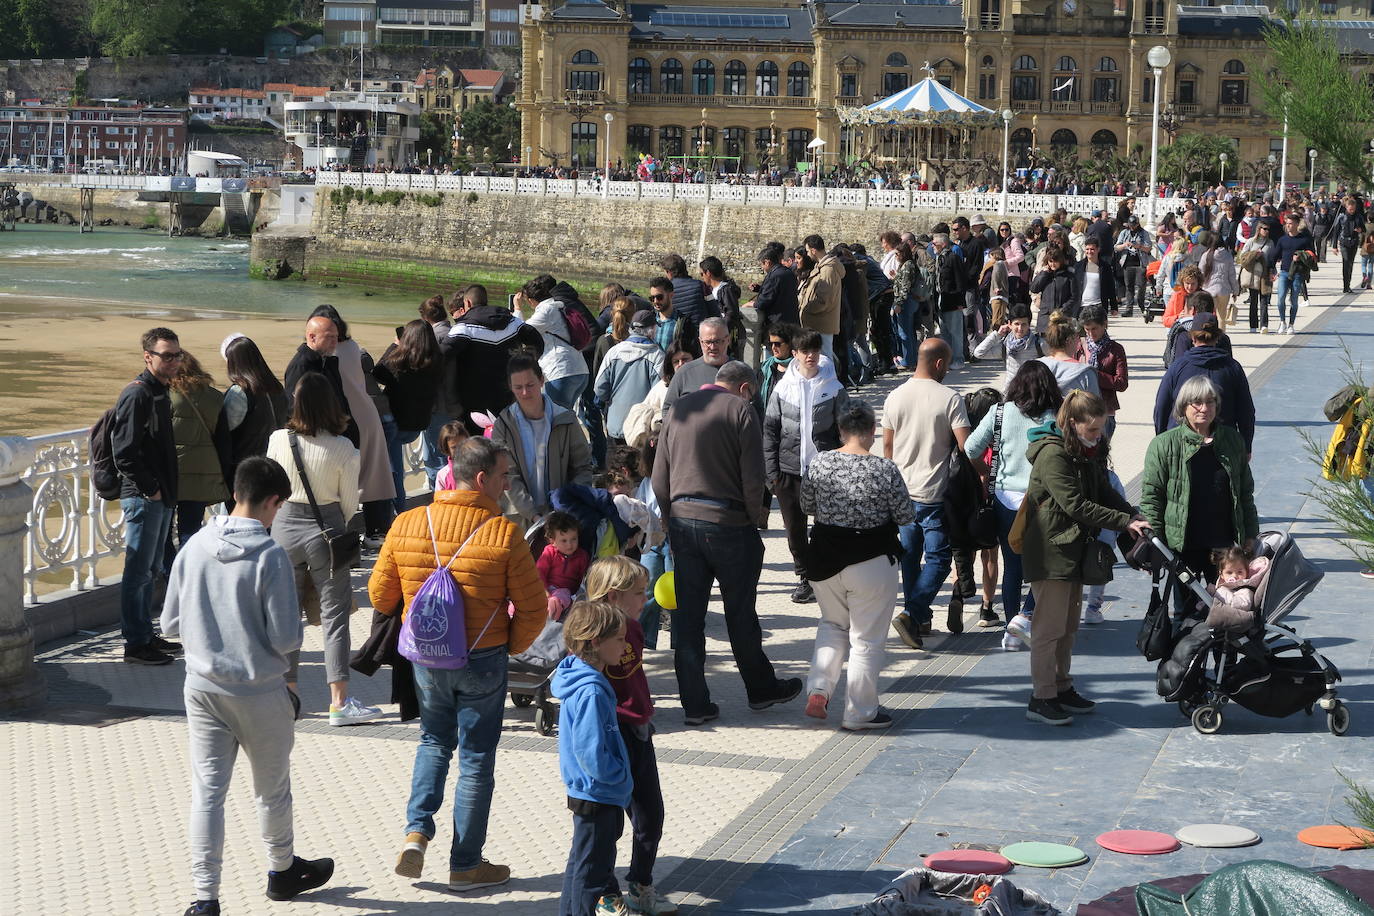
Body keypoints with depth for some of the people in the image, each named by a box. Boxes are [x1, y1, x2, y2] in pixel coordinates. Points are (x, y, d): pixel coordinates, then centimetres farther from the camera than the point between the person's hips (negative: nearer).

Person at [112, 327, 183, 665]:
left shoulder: (160, 393, 14)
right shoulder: (136, 395, -15)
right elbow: (124, 452, -21)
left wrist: (167, 490, 15)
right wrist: (149, 488, -16)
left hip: (161, 497, 9)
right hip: (143, 497, -9)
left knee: (150, 570, 16)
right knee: (139, 572, -3)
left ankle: (146, 635, 24)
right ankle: (136, 644, 2)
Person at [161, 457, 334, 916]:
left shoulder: (194, 547, -4)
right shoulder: (270, 557, -19)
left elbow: (170, 623, 4)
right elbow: (285, 638, -18)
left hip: (202, 686, 4)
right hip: (259, 692, -3)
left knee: (207, 790, 6)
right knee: (272, 789, 17)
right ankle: (282, 870, 37)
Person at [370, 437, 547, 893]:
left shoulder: (406, 525, -7)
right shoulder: (504, 534, -17)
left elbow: (381, 596, 2)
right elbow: (533, 609, -12)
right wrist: (511, 647, 7)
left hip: (426, 660, 3)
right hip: (483, 662, -3)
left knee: (435, 741, 25)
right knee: (477, 759, 11)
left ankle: (416, 831, 8)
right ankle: (466, 865, 18)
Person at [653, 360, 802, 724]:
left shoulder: (679, 408, 9)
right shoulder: (740, 410, -7)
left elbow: (659, 479, 9)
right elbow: (752, 477, -12)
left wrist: (671, 518, 16)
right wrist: (756, 515, 2)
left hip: (682, 520, 4)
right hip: (728, 522, -4)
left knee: (687, 615, 7)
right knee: (741, 614, 10)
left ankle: (695, 704, 9)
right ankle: (761, 689, 26)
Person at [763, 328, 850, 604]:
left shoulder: (834, 388, 0)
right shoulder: (782, 388, 4)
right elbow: (770, 431, 7)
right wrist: (772, 471, 1)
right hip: (789, 470, 2)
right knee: (795, 528, 8)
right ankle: (804, 577, 20)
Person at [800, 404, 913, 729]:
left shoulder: (819, 463, -6)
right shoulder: (884, 470, -16)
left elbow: (806, 506, 7)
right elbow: (905, 517, -6)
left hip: (825, 559, 4)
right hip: (872, 562, -4)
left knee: (833, 624, 25)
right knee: (866, 639, 8)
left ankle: (818, 689, 10)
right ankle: (859, 712, 16)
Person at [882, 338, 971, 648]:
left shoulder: (895, 397, 2)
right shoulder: (949, 398, -12)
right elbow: (966, 446, -15)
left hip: (902, 491, 5)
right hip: (934, 494, -5)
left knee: (910, 555, 16)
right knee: (938, 558, 1)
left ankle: (919, 619, 23)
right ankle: (911, 614, -14)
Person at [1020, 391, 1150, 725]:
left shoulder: (1090, 453, 12)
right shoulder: (1052, 454, -19)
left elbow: (1104, 493, 15)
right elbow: (1077, 505, -22)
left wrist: (1135, 515, -3)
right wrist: (1125, 522, -20)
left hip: (1074, 549, 9)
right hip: (1051, 551, -9)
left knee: (1068, 626, 16)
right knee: (1049, 627, -6)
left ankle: (1061, 688, 26)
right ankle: (1041, 699, 0)